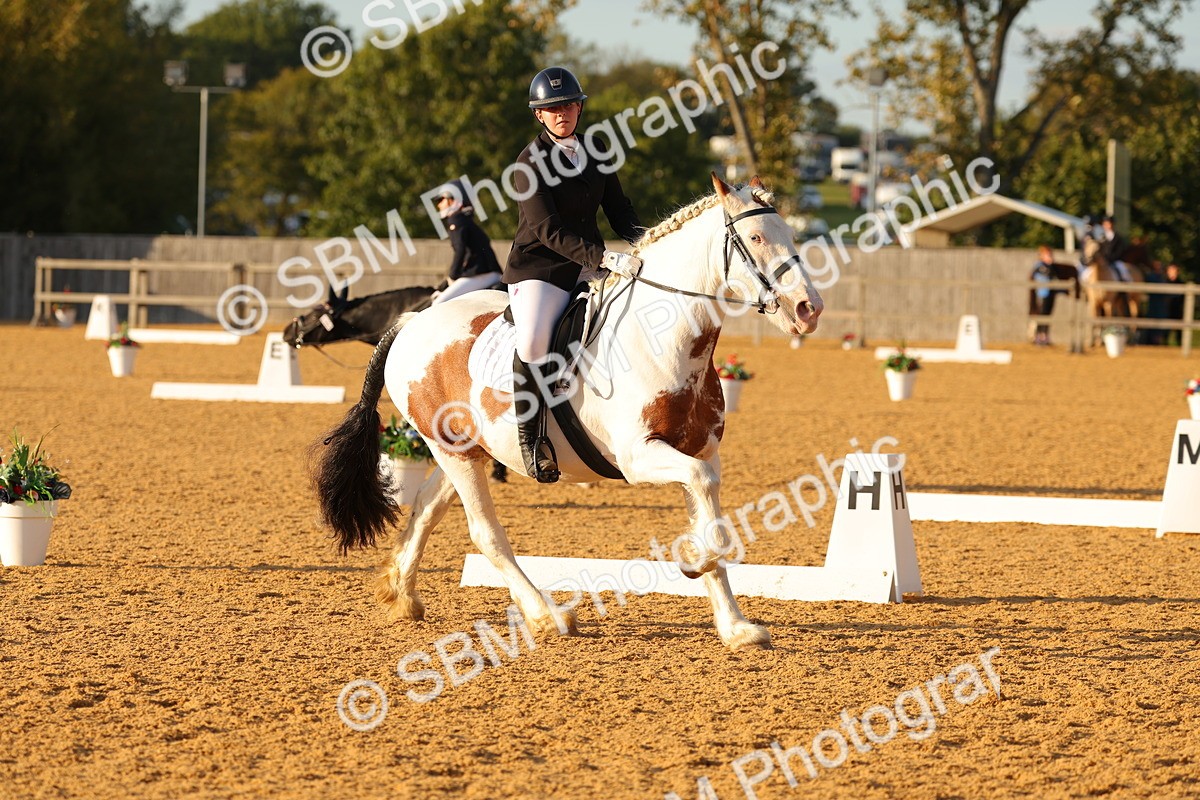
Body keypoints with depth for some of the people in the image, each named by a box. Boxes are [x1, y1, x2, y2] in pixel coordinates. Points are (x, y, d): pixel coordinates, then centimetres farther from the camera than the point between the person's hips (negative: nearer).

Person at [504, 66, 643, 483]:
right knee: (533, 341, -33)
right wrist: (605, 258, -29)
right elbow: (548, 230, -18)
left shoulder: (594, 153, 11)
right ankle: (531, 435, -19)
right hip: (538, 268, -7)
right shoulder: (532, 162, -10)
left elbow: (618, 210, 15)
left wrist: (641, 239, -8)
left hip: (588, 266, 7)